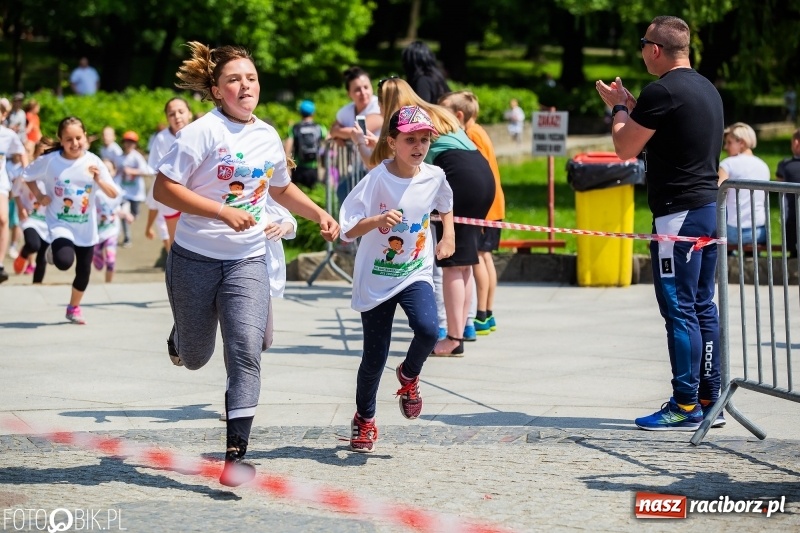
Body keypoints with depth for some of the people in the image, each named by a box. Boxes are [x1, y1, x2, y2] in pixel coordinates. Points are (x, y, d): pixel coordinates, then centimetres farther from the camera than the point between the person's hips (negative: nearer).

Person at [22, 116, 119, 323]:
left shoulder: (93, 162, -11)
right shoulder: (50, 160, -14)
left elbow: (113, 194, -11)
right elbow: (28, 176, 4)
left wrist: (99, 179, -28)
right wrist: (39, 196, -9)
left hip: (86, 227, 2)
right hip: (60, 224, -2)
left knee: (83, 271, 10)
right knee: (64, 261, -27)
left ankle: (74, 308, 37)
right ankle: (54, 250, 11)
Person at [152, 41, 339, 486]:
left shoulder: (269, 137, 6)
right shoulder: (204, 132, -12)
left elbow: (282, 189, 25)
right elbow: (164, 189, -16)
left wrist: (320, 215, 11)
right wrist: (223, 211, -23)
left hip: (248, 261, 3)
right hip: (196, 259, -3)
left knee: (246, 353, -14)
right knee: (195, 358, 12)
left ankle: (237, 454, -12)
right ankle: (181, 338, 51)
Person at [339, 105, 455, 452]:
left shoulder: (434, 177, -2)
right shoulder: (378, 179, -16)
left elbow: (445, 204, 23)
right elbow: (348, 229, -20)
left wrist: (449, 234, 12)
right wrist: (377, 221, -35)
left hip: (416, 274, 2)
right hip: (376, 279, -2)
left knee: (428, 329, -25)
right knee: (374, 356, 5)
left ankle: (409, 376, 9)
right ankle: (364, 419, 30)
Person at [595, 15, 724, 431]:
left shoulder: (662, 91, -14)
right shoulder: (707, 89, 15)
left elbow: (625, 147, -8)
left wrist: (619, 107, 8)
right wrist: (632, 105, 26)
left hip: (678, 213, -9)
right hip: (709, 208, 9)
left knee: (679, 310, -6)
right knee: (703, 307, 12)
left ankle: (685, 407, -5)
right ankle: (709, 399, 15)